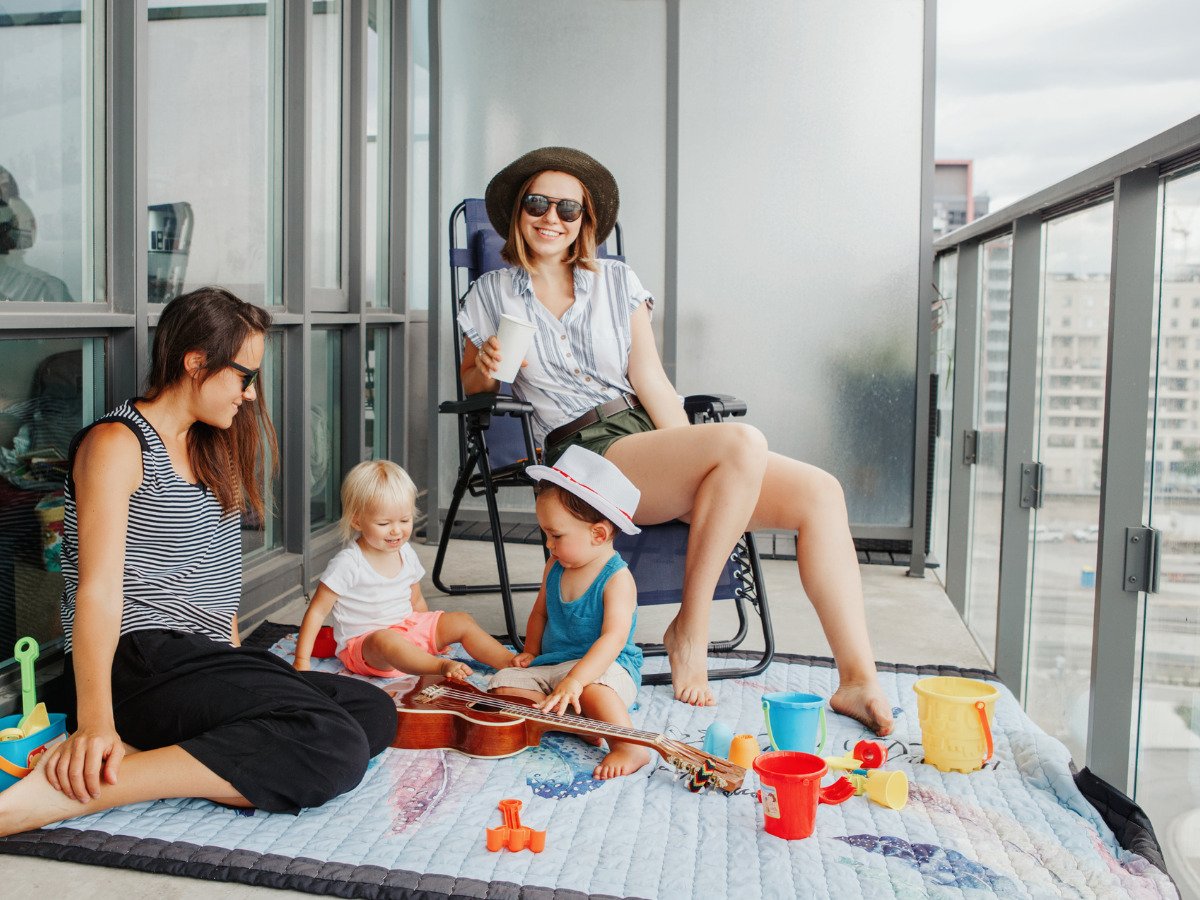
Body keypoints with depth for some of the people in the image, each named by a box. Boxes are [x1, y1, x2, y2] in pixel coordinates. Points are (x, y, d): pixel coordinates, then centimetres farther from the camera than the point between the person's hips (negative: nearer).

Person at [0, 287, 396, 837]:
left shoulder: (208, 449, 22)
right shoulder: (117, 443, -4)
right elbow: (98, 588, -15)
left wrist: (238, 665, 12)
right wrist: (94, 722, -26)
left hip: (203, 661, 9)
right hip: (139, 661, -9)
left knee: (374, 709, -11)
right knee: (335, 749, -27)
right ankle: (68, 788, -27)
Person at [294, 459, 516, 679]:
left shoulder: (406, 554, 4)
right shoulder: (348, 563, -16)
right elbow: (318, 611, -13)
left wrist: (436, 638, 18)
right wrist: (302, 661, -17)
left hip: (409, 627, 7)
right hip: (363, 643, -7)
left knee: (462, 621, -6)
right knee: (385, 641, -40)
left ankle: (511, 662, -11)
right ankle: (442, 666, -43)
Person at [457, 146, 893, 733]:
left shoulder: (617, 282, 15)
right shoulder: (490, 295, 12)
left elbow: (651, 383, 8)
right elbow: (471, 384, 22)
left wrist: (697, 474, -4)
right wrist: (485, 370, -4)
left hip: (650, 437, 4)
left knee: (820, 492, -17)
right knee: (744, 442, -32)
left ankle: (858, 680, -16)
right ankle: (689, 627, -20)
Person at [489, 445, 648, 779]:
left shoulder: (616, 579, -19)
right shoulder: (556, 566, 4)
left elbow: (614, 638, -31)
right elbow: (541, 611, 22)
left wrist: (574, 680, -41)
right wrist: (531, 652, 13)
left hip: (606, 667, -8)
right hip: (552, 664, 9)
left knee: (591, 689, -40)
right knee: (503, 684, -10)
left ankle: (630, 748, -35)